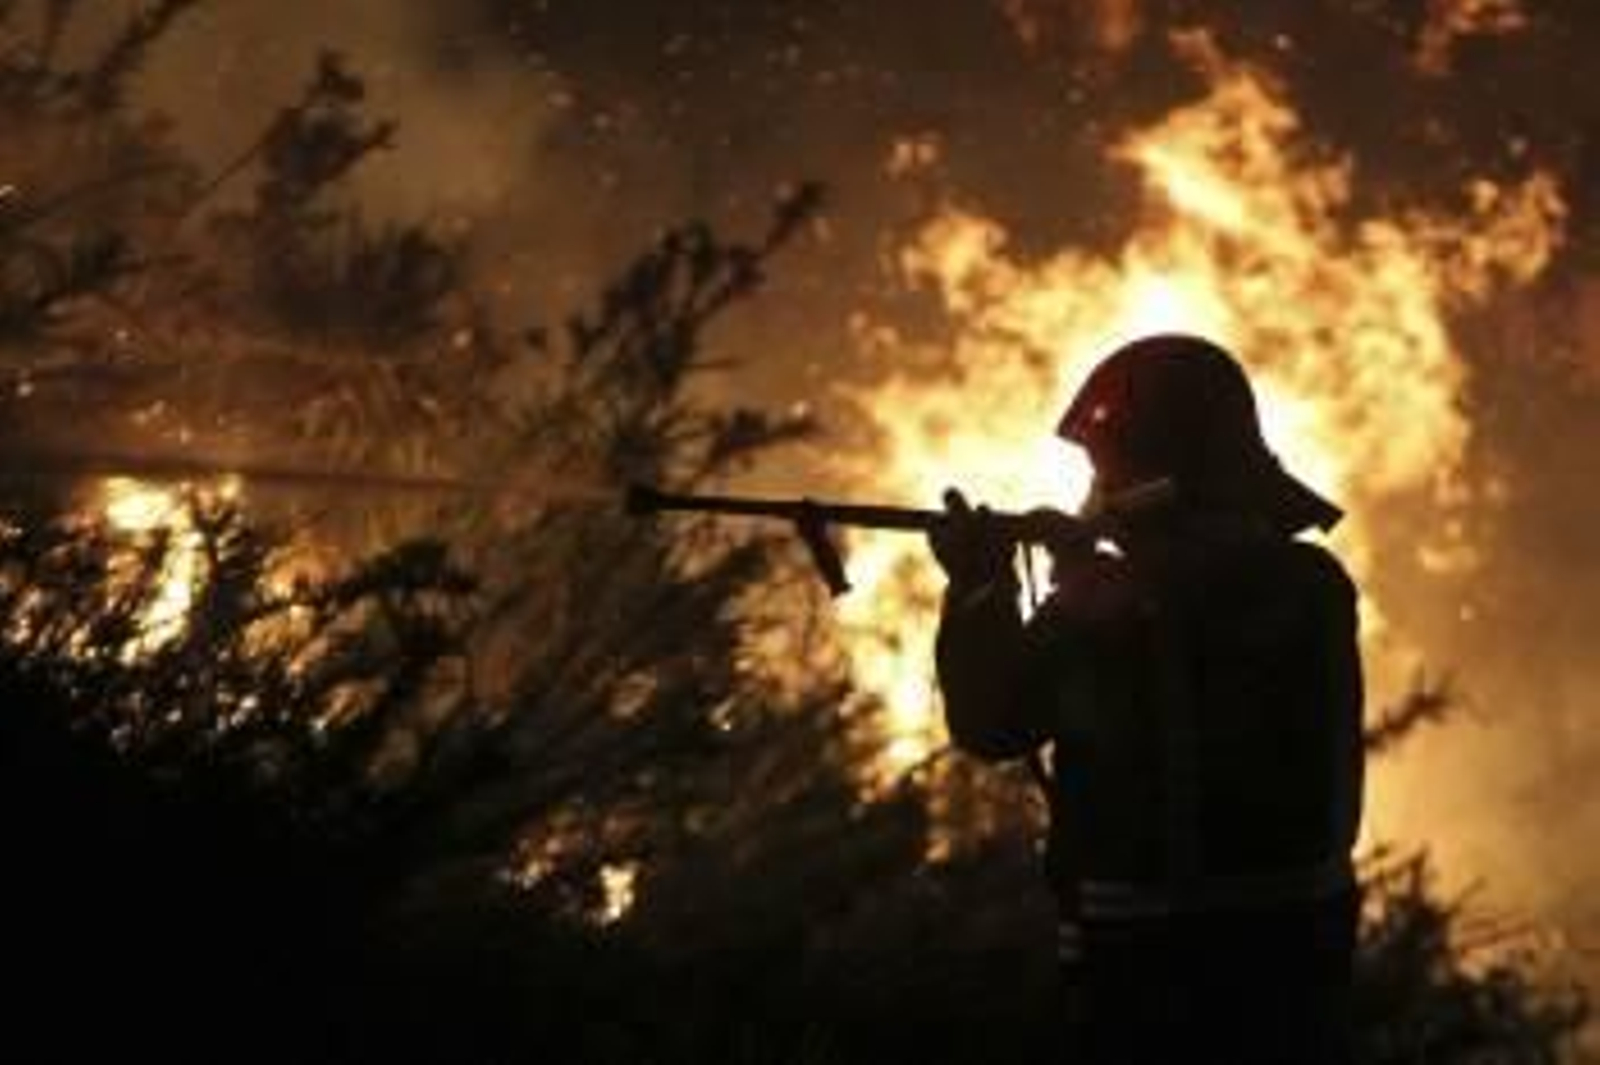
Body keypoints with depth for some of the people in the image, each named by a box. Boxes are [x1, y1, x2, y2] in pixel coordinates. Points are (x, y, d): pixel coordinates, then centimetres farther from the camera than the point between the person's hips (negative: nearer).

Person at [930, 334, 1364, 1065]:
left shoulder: (1297, 589, -6)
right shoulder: (1110, 593, 11)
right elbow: (992, 725, 9)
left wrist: (1101, 598, -13)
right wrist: (982, 591, -7)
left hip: (1264, 958, -6)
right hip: (1135, 954, 6)